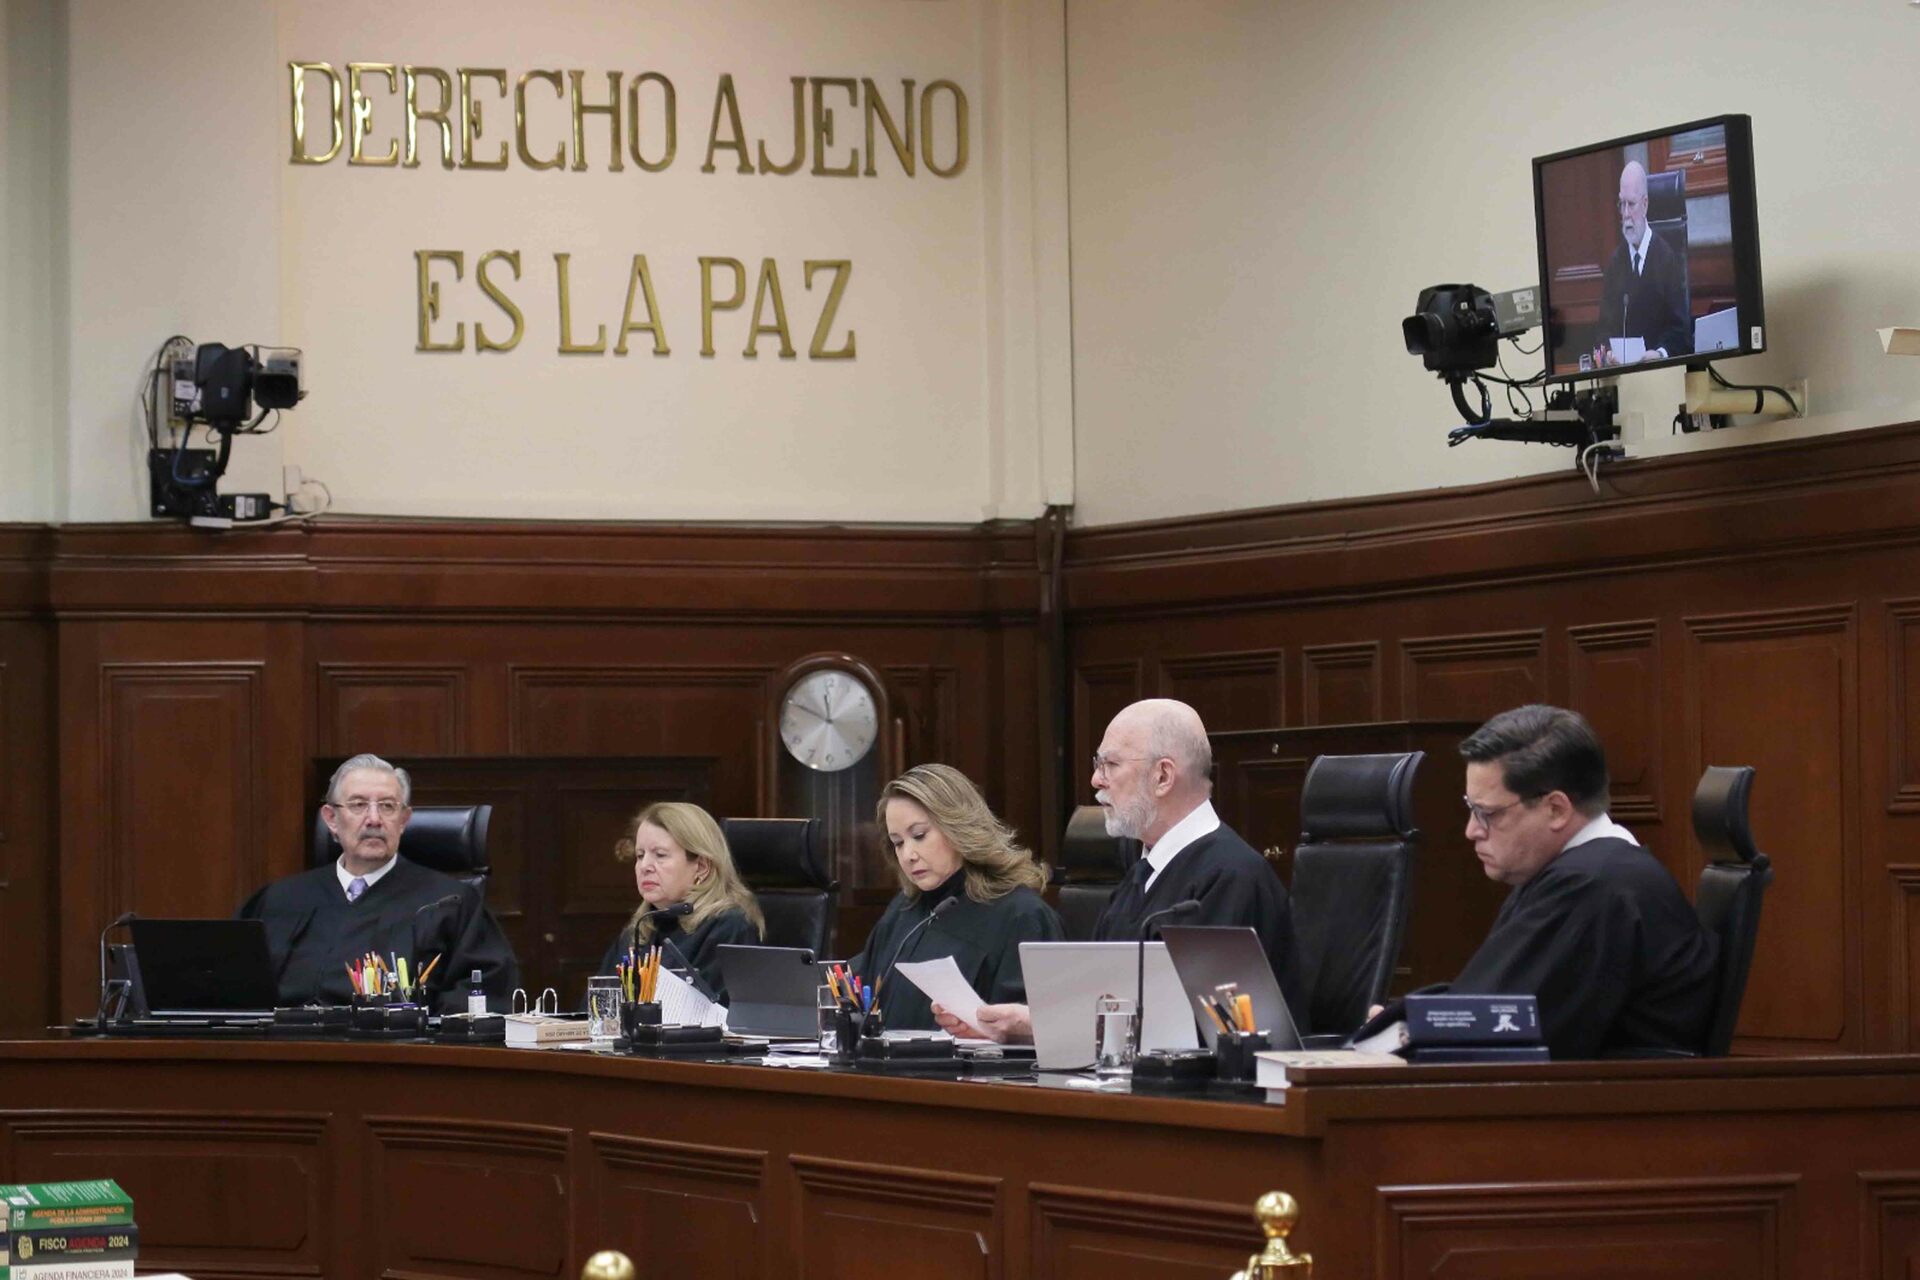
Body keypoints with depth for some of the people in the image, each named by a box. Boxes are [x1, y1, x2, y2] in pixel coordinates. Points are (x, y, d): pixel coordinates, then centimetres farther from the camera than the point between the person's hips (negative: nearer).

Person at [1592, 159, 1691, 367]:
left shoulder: (1669, 257, 0)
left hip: (1661, 364, -3)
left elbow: (1681, 326, -2)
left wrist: (1661, 353, -20)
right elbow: (1606, 325, 8)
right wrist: (1607, 352, -13)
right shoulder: (1614, 261, 11)